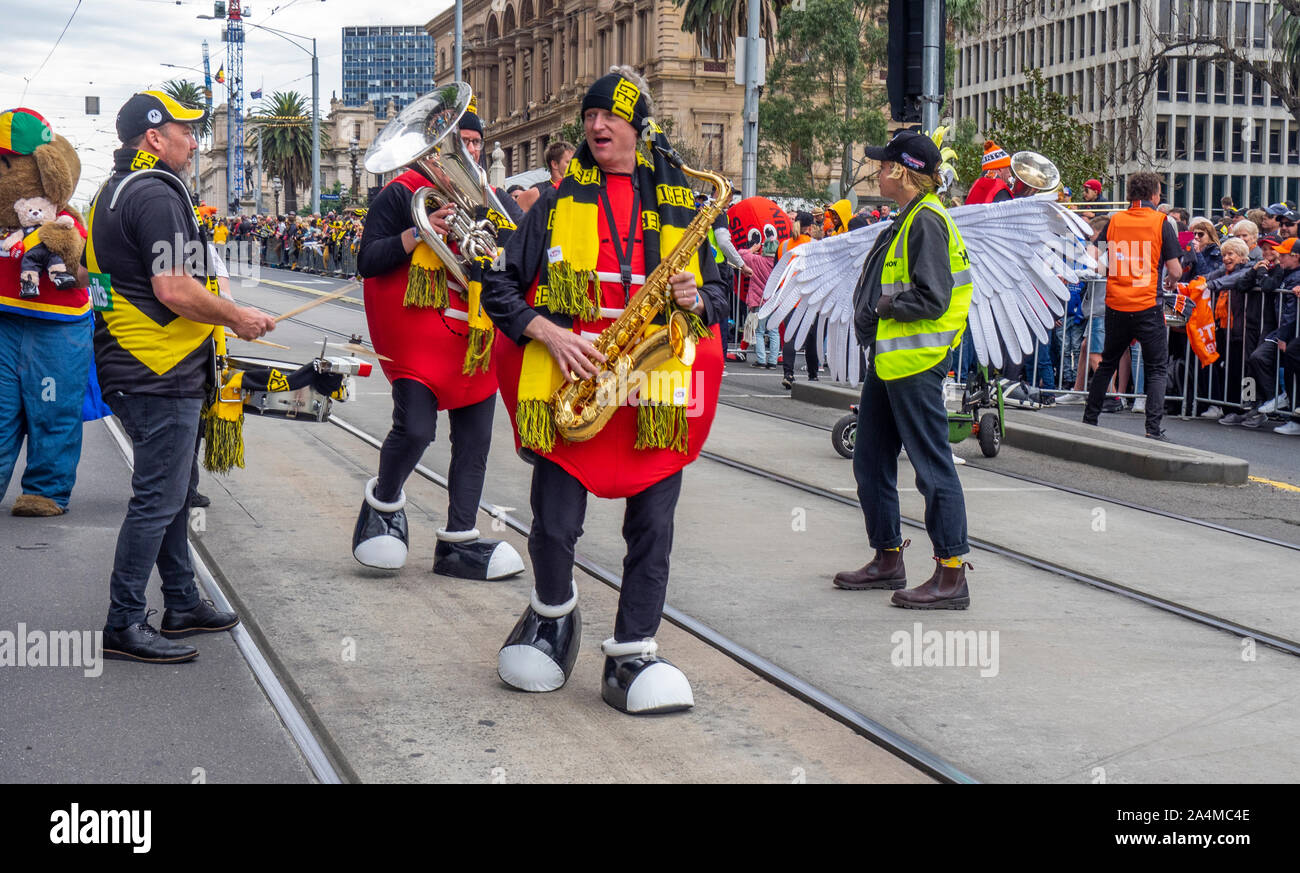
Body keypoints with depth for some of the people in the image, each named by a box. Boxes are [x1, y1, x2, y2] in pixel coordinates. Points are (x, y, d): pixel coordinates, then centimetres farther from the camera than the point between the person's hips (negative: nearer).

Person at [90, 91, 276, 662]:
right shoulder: (156, 195, -17)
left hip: (130, 365, 11)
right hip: (161, 375, -11)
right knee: (158, 498, -5)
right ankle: (123, 626, 0)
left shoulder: (115, 192, 17)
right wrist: (238, 317, -11)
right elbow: (175, 290, -25)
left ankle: (182, 604, 29)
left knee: (174, 486, 19)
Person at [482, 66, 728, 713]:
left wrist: (695, 300, -5)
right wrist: (548, 333, -9)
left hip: (655, 392, 1)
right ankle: (553, 615, 29)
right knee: (555, 526, -1)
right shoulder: (557, 201, 9)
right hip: (569, 382, -1)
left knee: (652, 529, -1)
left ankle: (631, 658, 9)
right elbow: (500, 289, 7)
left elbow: (718, 293, 18)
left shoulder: (680, 206, 13)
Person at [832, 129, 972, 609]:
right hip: (887, 358, 11)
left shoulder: (926, 220, -15)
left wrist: (882, 308, -11)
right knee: (871, 462, 15)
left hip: (915, 361, -11)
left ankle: (951, 575, -2)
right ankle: (888, 560, 25)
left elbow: (932, 299, -22)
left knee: (932, 465, -6)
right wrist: (873, 314, 10)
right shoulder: (906, 219, 17)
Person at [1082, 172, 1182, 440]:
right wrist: (1170, 280, 17)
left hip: (1116, 305, 4)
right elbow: (1175, 271, -6)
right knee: (1156, 368, 4)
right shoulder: (1161, 223, -4)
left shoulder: (1114, 221, 4)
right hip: (1148, 307, -3)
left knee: (1107, 363, 19)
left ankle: (1089, 419, 23)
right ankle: (1153, 429, -6)